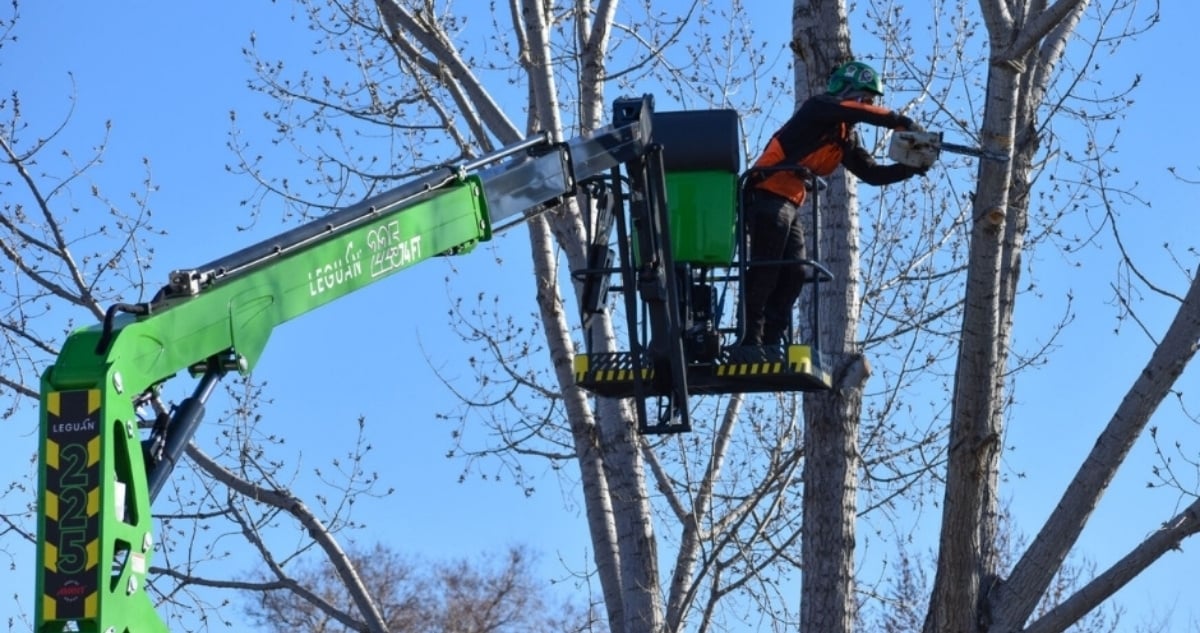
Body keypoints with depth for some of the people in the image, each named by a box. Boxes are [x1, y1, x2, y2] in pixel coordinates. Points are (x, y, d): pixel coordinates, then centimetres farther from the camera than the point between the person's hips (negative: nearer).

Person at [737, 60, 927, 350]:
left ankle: (770, 341, 6)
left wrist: (912, 168, 1)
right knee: (764, 272, -11)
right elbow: (856, 112, -23)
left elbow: (873, 173, 15)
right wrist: (904, 123, -23)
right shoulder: (817, 108, -6)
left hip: (788, 205, 9)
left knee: (793, 274, 4)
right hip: (768, 197, -9)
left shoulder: (847, 138, 17)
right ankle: (750, 341, -11)